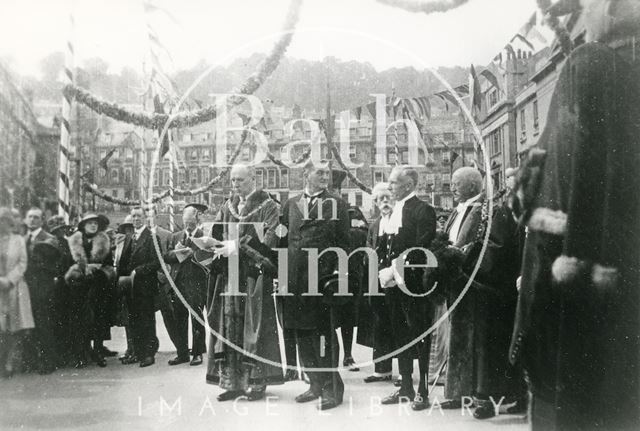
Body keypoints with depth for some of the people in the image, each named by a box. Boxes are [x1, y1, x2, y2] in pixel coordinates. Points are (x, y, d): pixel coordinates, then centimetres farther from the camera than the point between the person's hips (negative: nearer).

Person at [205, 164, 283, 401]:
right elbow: (216, 235, 11)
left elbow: (268, 240, -12)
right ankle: (231, 382, 11)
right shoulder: (227, 207, 16)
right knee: (228, 330, 4)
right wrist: (207, 241, -11)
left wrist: (237, 247, -19)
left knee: (254, 330, -2)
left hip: (254, 277, -5)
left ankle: (256, 382, 7)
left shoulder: (268, 207, -2)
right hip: (229, 277, 5)